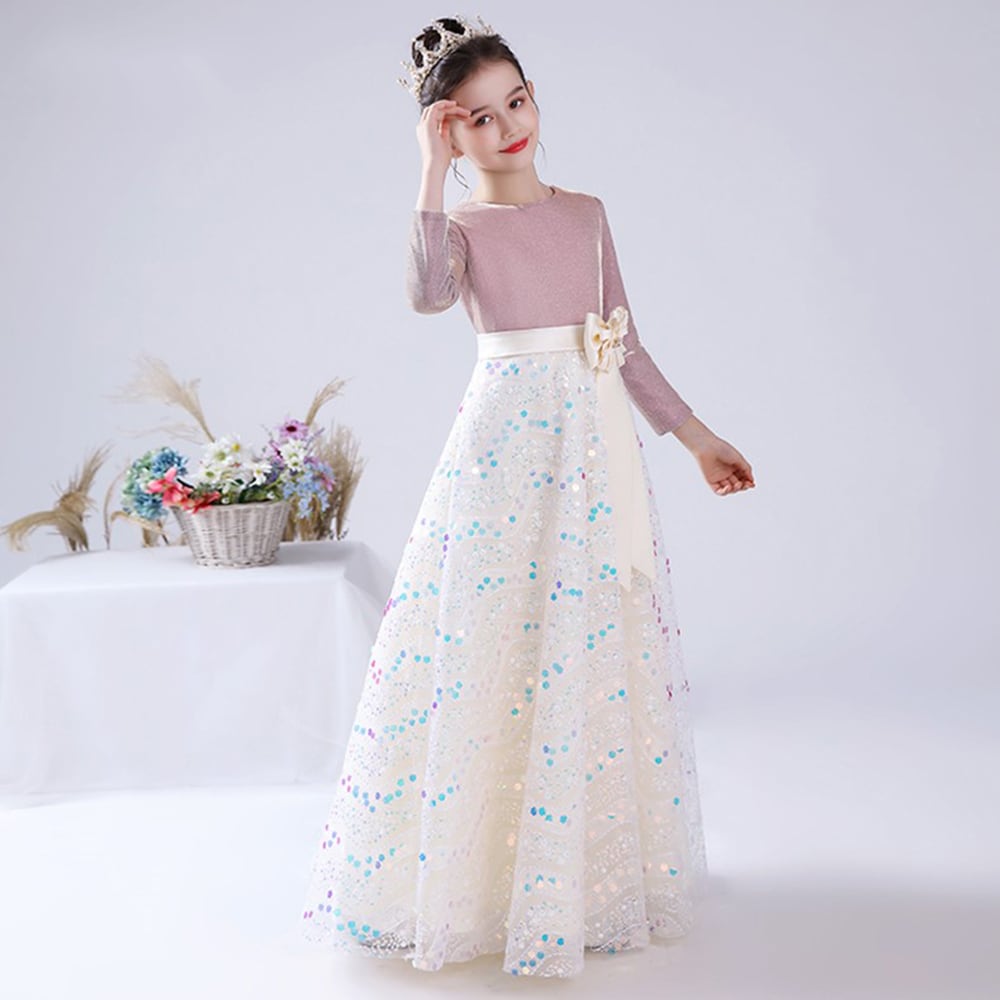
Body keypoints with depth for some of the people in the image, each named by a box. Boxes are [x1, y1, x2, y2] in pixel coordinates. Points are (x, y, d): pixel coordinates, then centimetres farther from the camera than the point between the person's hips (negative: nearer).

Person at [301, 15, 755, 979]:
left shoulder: (585, 211, 13)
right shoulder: (462, 223, 1)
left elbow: (626, 345, 16)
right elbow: (427, 293, -24)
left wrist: (698, 436, 17)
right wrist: (434, 168, -18)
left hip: (595, 444, 4)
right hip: (504, 439, -4)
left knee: (599, 649, 8)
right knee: (489, 650, -3)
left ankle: (593, 862, 23)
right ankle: (482, 868, 11)